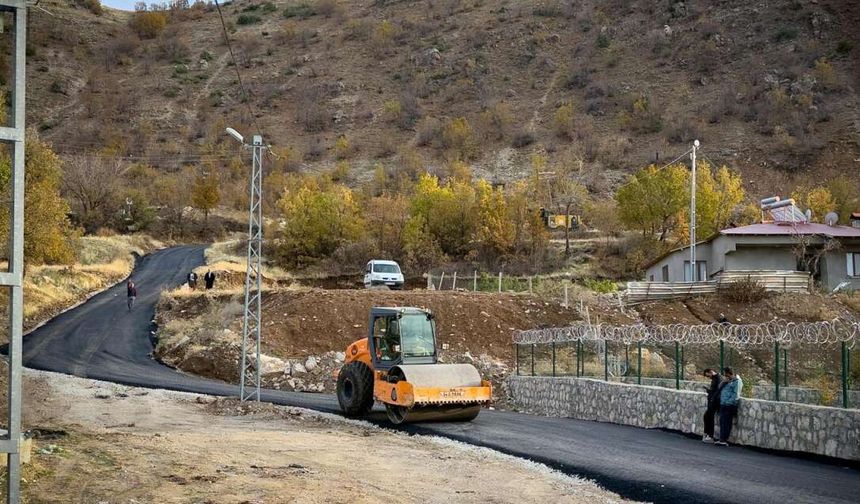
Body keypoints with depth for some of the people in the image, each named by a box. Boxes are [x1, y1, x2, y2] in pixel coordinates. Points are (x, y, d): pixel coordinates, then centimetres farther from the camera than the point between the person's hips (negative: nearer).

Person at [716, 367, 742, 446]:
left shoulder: (737, 381, -7)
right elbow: (719, 388, 19)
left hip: (730, 405, -8)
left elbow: (736, 395, -13)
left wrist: (728, 402, -17)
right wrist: (723, 382, 1)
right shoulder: (727, 380, 20)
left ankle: (724, 440, -7)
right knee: (722, 421, 7)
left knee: (726, 422, -8)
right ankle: (722, 439, 11)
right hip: (723, 404, 8)